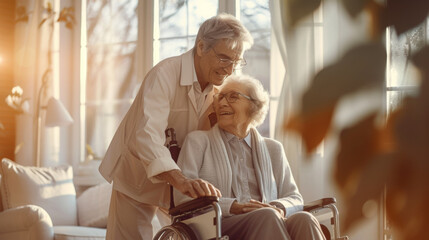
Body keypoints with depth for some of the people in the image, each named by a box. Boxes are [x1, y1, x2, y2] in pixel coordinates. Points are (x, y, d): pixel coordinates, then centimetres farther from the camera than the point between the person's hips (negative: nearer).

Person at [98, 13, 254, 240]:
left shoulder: (219, 88, -4)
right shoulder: (165, 74, -25)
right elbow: (146, 136, -39)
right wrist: (181, 180, -53)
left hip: (180, 182, 6)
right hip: (138, 179, -5)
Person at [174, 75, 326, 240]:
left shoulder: (272, 148, 24)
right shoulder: (198, 141, 14)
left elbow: (294, 197, 20)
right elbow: (183, 196, 2)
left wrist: (279, 208, -7)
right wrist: (232, 207, -13)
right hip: (219, 226, -3)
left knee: (303, 219, -32)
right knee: (266, 216, -37)